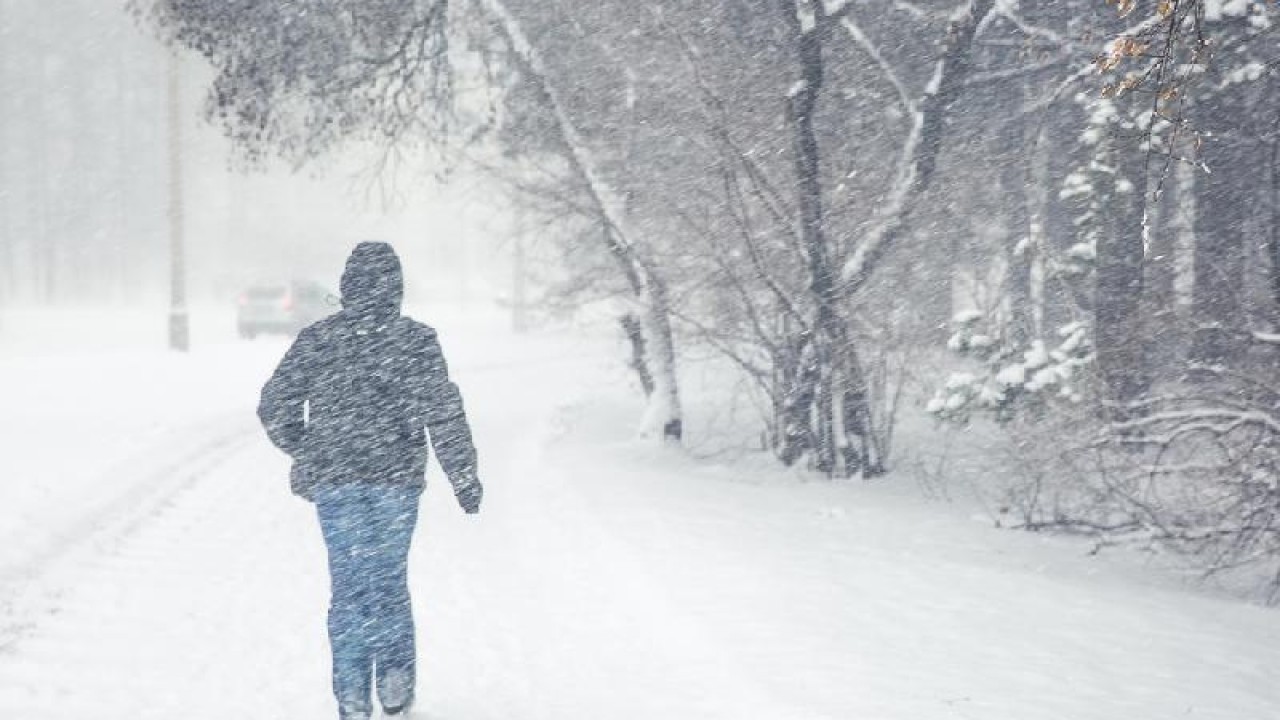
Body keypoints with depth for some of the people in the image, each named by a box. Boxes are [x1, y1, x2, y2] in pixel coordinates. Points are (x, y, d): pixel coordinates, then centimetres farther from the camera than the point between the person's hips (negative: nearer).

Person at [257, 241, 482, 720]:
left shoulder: (317, 339, 0)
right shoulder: (416, 340, -5)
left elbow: (273, 406, 3)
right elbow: (443, 412, -9)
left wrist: (306, 455, 18)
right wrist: (465, 478, -2)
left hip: (333, 482, 1)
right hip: (397, 481, -1)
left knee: (349, 586, 8)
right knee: (390, 581, 16)